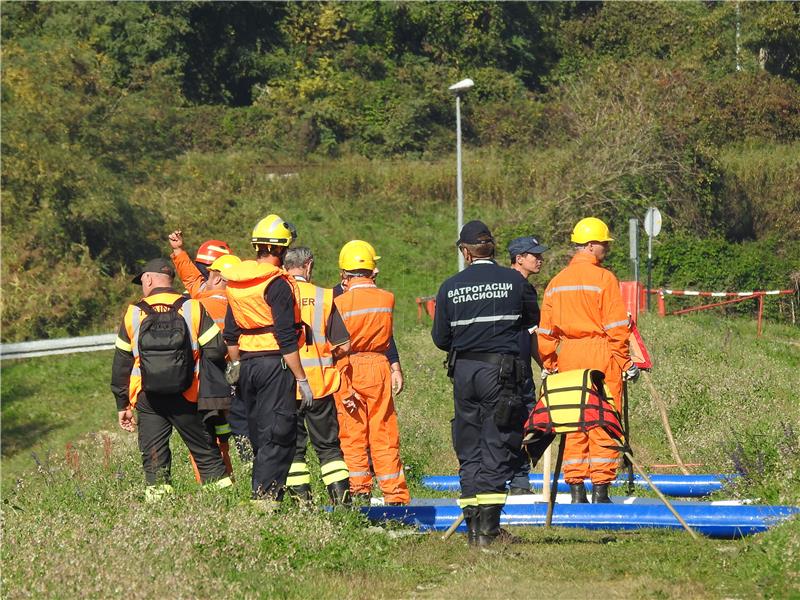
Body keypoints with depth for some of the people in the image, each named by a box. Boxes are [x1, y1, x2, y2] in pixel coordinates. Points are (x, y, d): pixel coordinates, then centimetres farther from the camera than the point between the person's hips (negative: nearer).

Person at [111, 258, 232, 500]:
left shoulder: (133, 313, 3)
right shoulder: (192, 308, -1)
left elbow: (121, 363, 7)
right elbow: (216, 349, -6)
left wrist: (122, 404, 14)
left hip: (147, 399, 1)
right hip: (187, 398, 0)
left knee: (154, 459, 5)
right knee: (206, 453, 7)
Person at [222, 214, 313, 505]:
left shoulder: (235, 282, 10)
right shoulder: (277, 284, -13)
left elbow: (230, 333, 17)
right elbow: (286, 338, -16)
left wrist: (236, 364, 29)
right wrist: (301, 379, -12)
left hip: (247, 364, 8)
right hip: (275, 363, -8)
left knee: (259, 435, 15)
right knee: (279, 436, -6)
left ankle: (259, 495, 17)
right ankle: (265, 498, -12)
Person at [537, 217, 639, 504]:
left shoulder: (556, 282, 12)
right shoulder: (604, 278, -7)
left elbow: (546, 331, 13)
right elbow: (616, 326, -10)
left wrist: (548, 365, 20)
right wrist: (626, 362, -5)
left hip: (567, 358, 5)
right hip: (601, 355, -5)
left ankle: (576, 489, 8)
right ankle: (600, 488, -3)